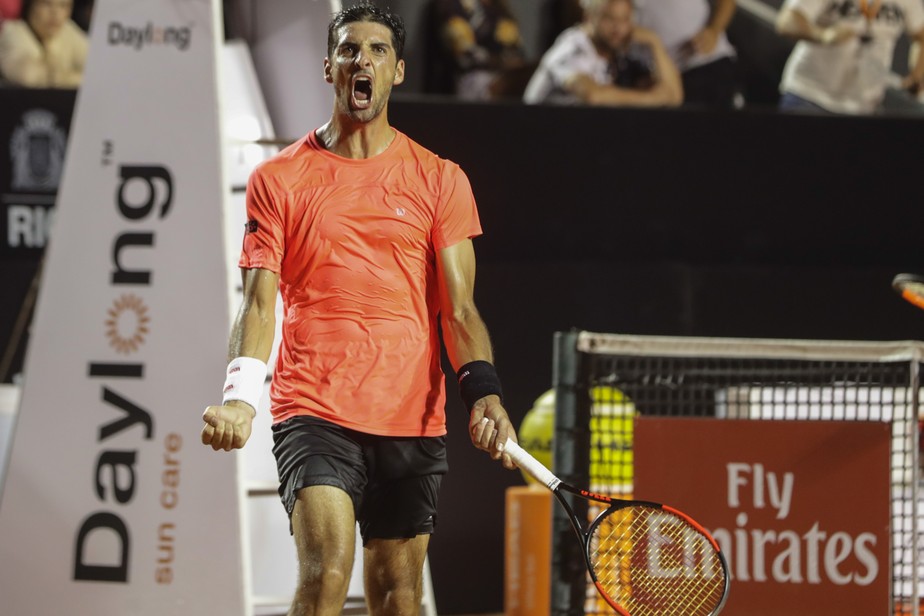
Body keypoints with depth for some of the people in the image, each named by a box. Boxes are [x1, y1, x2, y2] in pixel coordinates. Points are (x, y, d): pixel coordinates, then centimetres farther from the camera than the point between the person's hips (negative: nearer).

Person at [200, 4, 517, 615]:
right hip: (314, 412, -2)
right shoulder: (277, 179, 7)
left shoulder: (441, 180, 10)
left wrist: (482, 388, -14)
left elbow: (459, 308, 5)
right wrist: (240, 394, -16)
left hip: (413, 421, 2)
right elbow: (259, 305, 2)